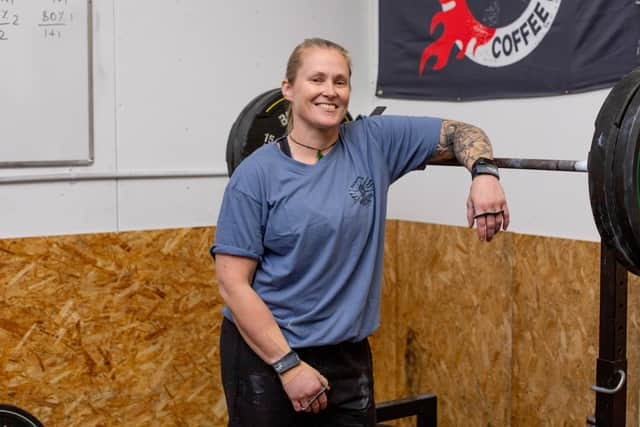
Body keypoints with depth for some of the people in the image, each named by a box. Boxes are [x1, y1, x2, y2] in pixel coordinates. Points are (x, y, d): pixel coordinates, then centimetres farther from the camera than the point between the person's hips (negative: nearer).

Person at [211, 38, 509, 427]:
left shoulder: (373, 142, -1)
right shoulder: (257, 175, -11)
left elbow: (458, 132, 4)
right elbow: (233, 284, -12)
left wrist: (484, 173, -18)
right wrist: (288, 364, -16)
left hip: (348, 355, 4)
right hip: (265, 353, -3)